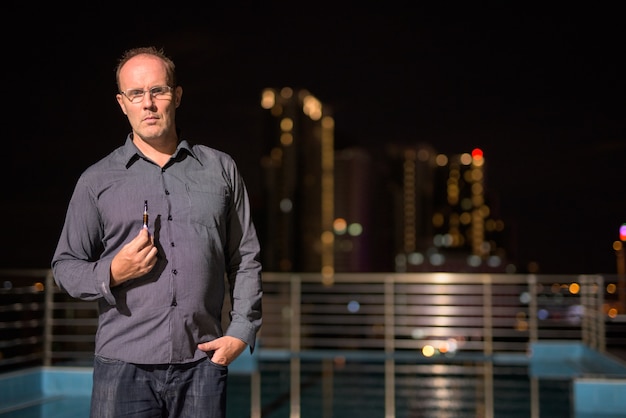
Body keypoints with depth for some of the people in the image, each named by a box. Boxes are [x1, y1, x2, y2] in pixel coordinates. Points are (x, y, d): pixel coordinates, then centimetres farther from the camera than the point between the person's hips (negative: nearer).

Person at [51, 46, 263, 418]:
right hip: (124, 364, 0)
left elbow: (246, 260, 11)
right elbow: (65, 267, 9)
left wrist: (242, 331, 1)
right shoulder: (97, 181, 7)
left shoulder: (220, 169, 10)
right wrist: (113, 273, -10)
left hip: (203, 361, 1)